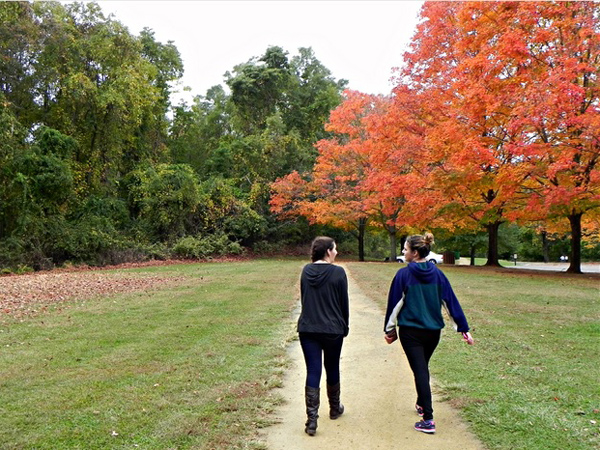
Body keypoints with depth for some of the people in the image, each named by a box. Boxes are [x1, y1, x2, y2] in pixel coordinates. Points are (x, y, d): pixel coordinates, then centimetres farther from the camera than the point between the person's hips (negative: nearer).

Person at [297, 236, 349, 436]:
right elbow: (344, 303, -4)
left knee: (313, 371, 2)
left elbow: (303, 299, 10)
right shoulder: (338, 272, -10)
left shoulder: (306, 271, 2)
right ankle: (335, 409, 35)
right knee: (332, 368, 16)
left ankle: (312, 419, -3)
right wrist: (344, 327, 9)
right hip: (332, 329, -2)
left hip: (307, 329, 2)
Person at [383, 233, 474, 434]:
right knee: (423, 367, 24)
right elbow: (451, 301, 0)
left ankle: (428, 419, -5)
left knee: (419, 371, -1)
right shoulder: (437, 274, -1)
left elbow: (395, 303, -8)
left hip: (410, 331, -4)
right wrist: (464, 328, 5)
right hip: (433, 331, 5)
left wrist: (389, 329, 3)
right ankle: (421, 404, 40)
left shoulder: (404, 274, -12)